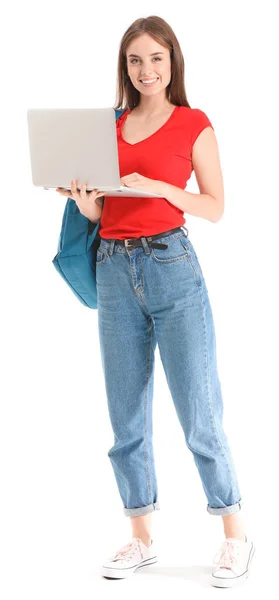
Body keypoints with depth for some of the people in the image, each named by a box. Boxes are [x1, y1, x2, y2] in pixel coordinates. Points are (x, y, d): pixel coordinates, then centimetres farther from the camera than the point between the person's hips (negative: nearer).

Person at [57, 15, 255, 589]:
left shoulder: (194, 124, 2)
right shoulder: (110, 128, 14)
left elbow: (215, 207, -2)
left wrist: (159, 187, -16)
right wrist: (86, 201, -4)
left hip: (171, 265, -4)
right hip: (115, 268, 5)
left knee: (200, 413, -4)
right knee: (126, 414, 7)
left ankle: (235, 535, 10)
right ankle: (141, 538, 18)